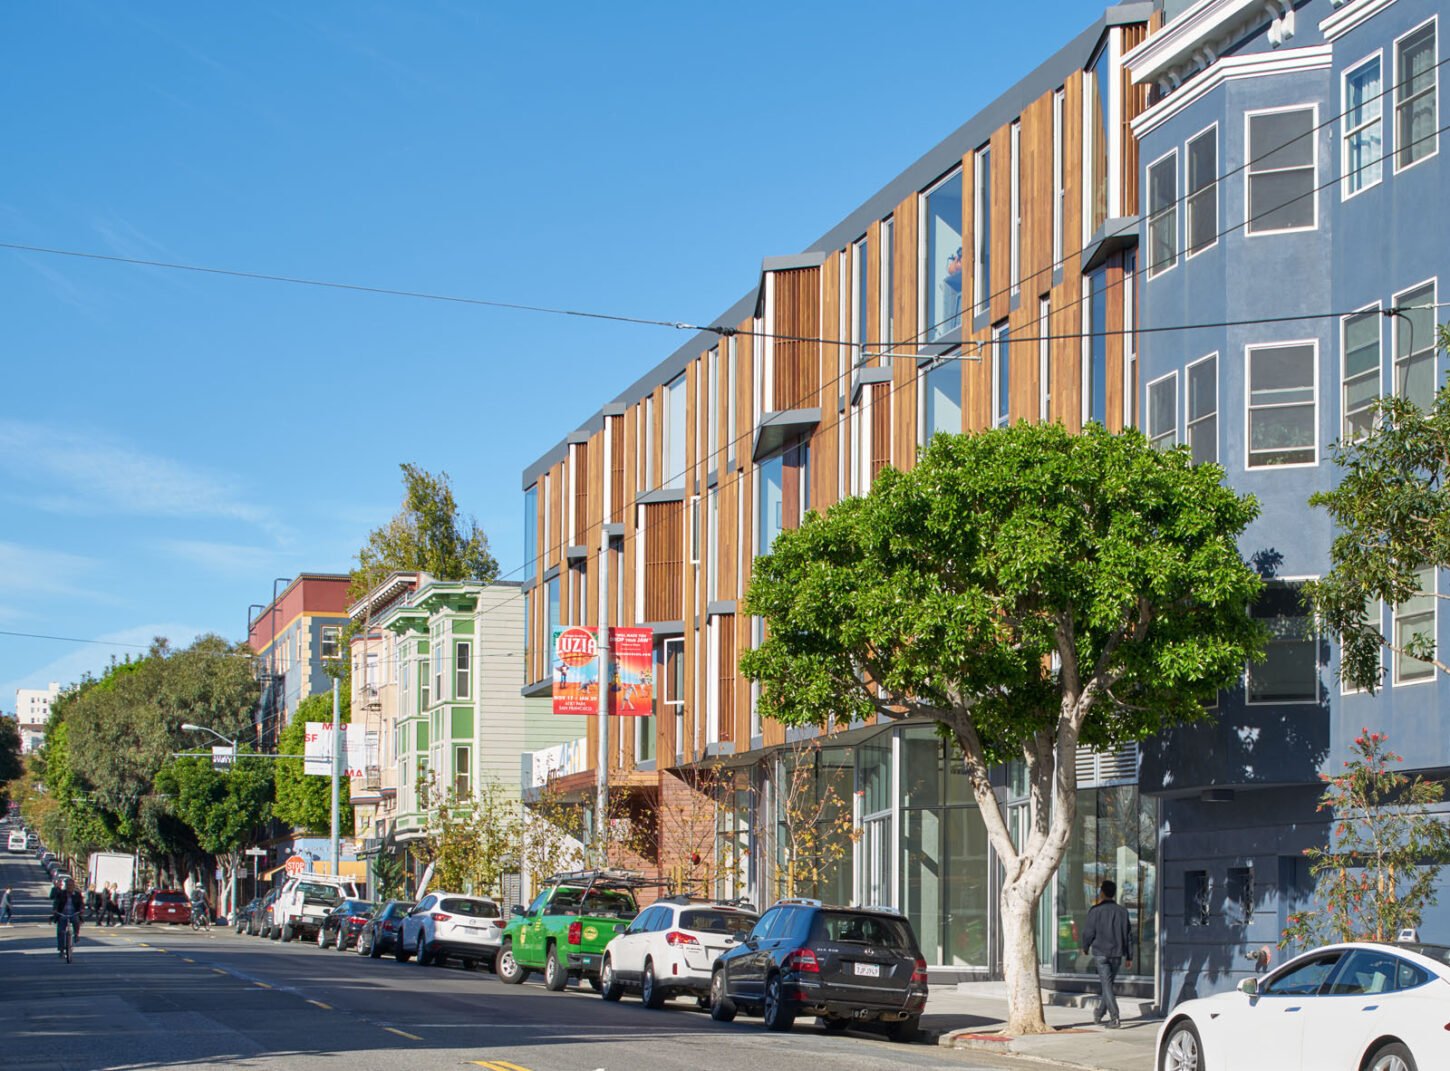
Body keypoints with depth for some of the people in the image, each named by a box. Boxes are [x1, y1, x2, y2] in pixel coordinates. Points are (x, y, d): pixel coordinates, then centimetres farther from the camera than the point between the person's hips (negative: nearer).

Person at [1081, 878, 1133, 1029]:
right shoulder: (1122, 911, 5)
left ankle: (1114, 1017, -18)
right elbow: (1128, 934, 8)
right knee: (1108, 984, 18)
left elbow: (1088, 932, -5)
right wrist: (1129, 956, 13)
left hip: (1101, 953, -4)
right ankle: (1100, 1014, 32)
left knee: (1106, 985, -6)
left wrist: (1085, 948, 13)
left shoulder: (1095, 910, -7)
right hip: (1117, 954, 4)